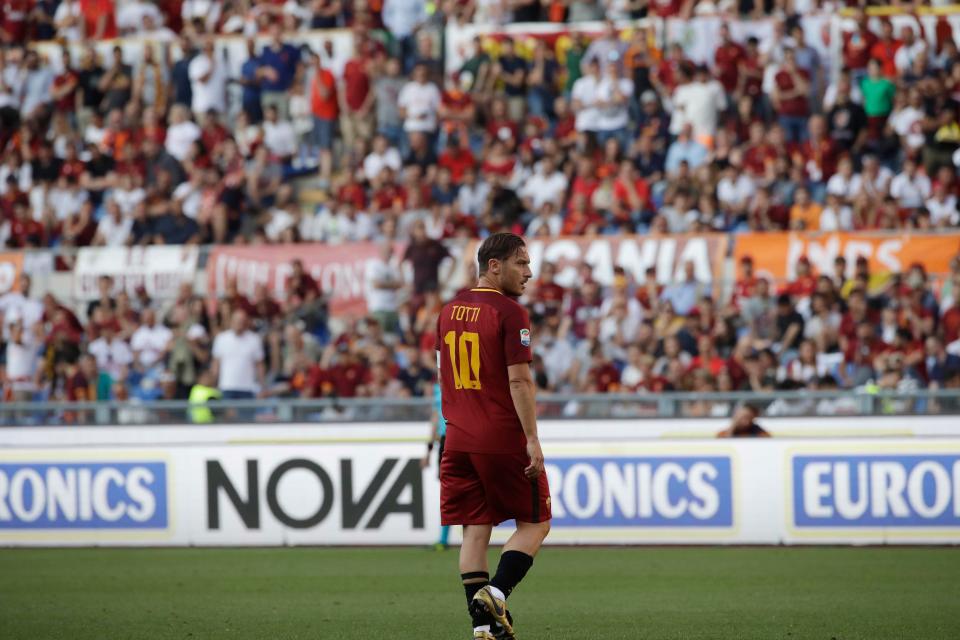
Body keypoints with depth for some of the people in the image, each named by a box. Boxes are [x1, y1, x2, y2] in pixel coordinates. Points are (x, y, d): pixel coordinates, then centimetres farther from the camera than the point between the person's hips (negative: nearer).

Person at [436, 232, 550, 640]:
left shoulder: (449, 311, 12)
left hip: (459, 439, 6)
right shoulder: (509, 313, -11)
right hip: (504, 440, -6)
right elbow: (519, 381, -16)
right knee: (534, 523, 7)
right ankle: (495, 594, -12)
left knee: (475, 530, 6)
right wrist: (532, 439, -17)